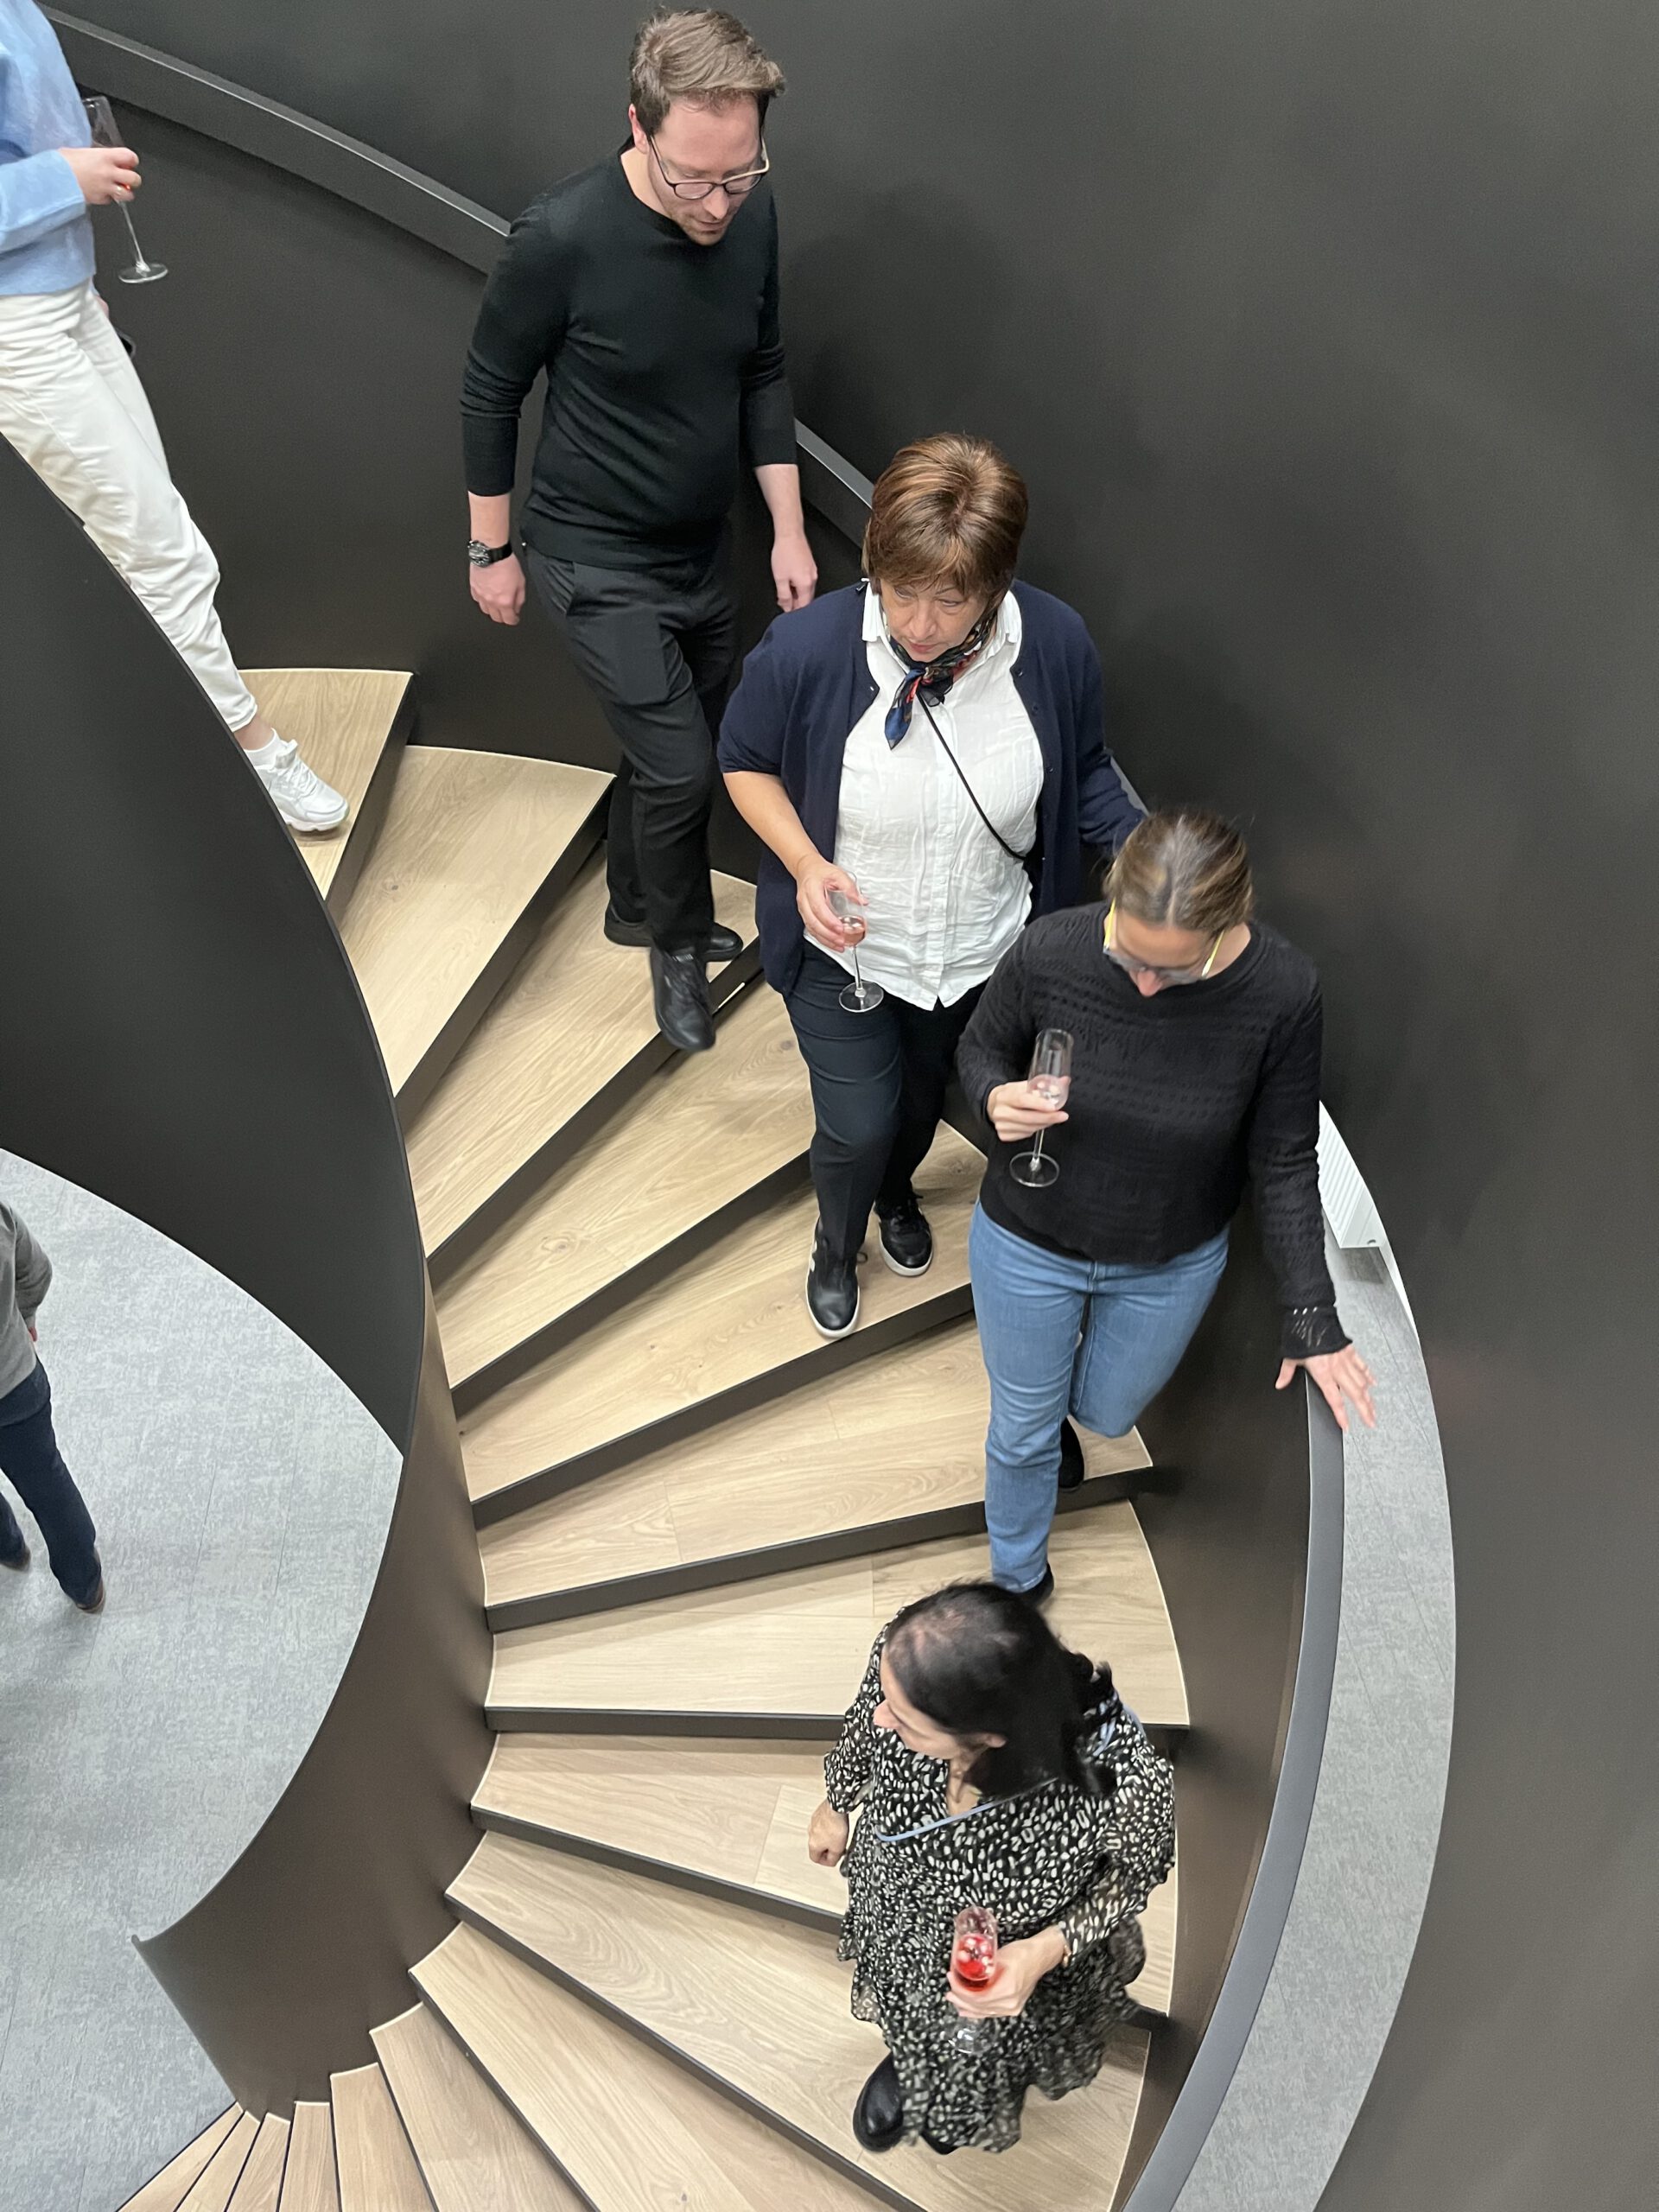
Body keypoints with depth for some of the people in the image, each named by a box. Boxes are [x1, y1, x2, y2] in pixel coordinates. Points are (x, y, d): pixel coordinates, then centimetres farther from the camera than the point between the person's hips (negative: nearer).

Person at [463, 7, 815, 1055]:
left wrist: (790, 530, 1)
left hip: (701, 554, 5)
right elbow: (490, 392, -10)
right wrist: (492, 549, -3)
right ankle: (678, 942, 20)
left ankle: (636, 906, 43)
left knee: (676, 752, 17)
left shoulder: (753, 214, -9)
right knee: (682, 765, -8)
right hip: (599, 564, -5)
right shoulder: (563, 237, -24)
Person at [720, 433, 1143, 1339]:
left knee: (925, 1094, 29)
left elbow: (1083, 770, -5)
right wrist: (805, 863, -26)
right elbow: (746, 761, -10)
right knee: (858, 1127, 8)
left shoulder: (1056, 644, -23)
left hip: (982, 950, 3)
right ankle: (836, 1244, 48)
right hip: (845, 947, -2)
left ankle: (896, 1195, 67)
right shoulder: (806, 648, -28)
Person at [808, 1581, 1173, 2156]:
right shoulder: (902, 1656, -39)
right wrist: (836, 1805, 6)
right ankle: (907, 2062, 71)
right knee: (908, 2017, 35)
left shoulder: (1121, 1777, -47)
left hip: (1020, 1962, -1)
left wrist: (1048, 1950, -34)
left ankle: (966, 2109, 70)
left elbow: (1141, 1867, -21)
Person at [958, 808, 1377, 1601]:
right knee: (1023, 1433, 21)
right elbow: (980, 1049, -6)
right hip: (1028, 1248, 0)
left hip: (1171, 1266, 1)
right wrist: (997, 1097, -30)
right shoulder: (1049, 953, -28)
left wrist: (1312, 1315, -12)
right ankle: (1018, 1580, 53)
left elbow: (1285, 1163, -14)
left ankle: (1058, 1410, 68)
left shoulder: (1281, 992, -28)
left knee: (1107, 1412, 29)